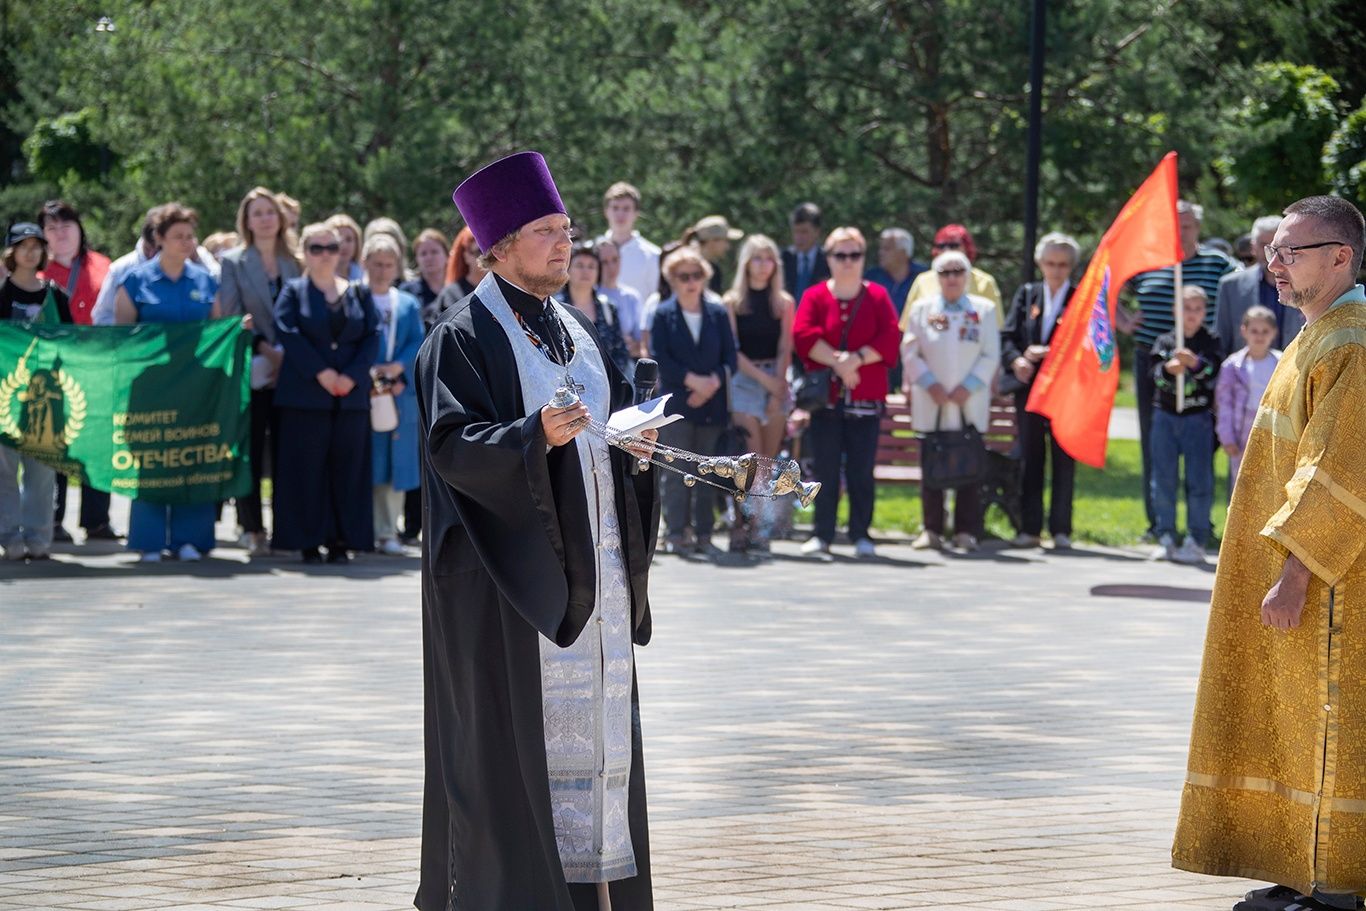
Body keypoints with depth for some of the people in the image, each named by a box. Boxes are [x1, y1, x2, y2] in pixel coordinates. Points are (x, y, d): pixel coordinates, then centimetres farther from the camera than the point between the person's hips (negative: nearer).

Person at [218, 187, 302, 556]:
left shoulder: (292, 263, 12)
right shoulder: (233, 262, 4)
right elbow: (230, 316, -3)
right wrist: (263, 348, -13)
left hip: (288, 370, 3)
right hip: (251, 370, -3)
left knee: (285, 452, 0)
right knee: (251, 453, -2)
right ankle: (252, 529, 3)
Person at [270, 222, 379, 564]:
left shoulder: (359, 294, 14)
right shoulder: (293, 292, 6)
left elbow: (372, 337, 5)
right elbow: (288, 334, -7)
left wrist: (352, 376, -10)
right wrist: (320, 373, -15)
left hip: (351, 394, 3)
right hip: (304, 394, -3)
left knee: (347, 468, 1)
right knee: (306, 468, -3)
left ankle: (341, 540, 5)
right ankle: (308, 542, 0)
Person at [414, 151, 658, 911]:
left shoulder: (578, 330, 16)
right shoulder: (464, 338, -7)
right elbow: (450, 443, -17)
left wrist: (638, 436, -2)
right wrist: (534, 436, -31)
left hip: (591, 560, 7)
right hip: (515, 564, -7)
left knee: (598, 718, 7)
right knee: (517, 724, -6)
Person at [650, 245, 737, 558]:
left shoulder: (718, 314, 11)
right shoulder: (663, 315, 3)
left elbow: (730, 357, 7)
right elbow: (660, 358, -5)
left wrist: (713, 383, -10)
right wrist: (693, 380, -14)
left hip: (712, 404, 3)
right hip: (676, 403, -2)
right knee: (676, 473, -6)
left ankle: (703, 535, 7)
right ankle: (676, 533, -2)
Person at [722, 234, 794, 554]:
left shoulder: (784, 303, 10)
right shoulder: (732, 302, 4)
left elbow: (785, 349, 5)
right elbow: (733, 350, -2)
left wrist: (778, 388, -7)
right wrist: (765, 380, -9)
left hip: (776, 382, 3)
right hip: (744, 381, -2)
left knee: (767, 463, 1)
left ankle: (760, 531, 4)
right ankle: (746, 526, -12)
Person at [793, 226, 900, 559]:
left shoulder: (876, 296, 8)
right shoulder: (815, 296, 7)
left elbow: (891, 338, -3)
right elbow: (802, 335, -7)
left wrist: (857, 358, -15)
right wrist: (837, 361, -16)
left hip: (866, 399, 0)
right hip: (825, 396, 0)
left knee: (862, 471, 1)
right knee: (826, 470, 0)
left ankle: (861, 535, 9)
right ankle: (822, 535, 3)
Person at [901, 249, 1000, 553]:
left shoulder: (984, 310, 6)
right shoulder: (921, 309, 8)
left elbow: (991, 356, 3)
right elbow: (910, 352, 5)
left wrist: (968, 387, -8)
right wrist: (930, 384, -7)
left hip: (970, 404, -1)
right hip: (930, 405, 1)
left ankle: (967, 531, 2)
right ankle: (932, 530, 7)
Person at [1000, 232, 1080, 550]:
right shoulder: (1026, 294, 12)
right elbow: (1008, 336, 7)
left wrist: (1048, 354, -16)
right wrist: (1016, 360, -12)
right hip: (1029, 388, 3)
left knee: (1064, 460, 1)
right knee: (1030, 459, 5)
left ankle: (1061, 529, 6)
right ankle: (1030, 528, 9)